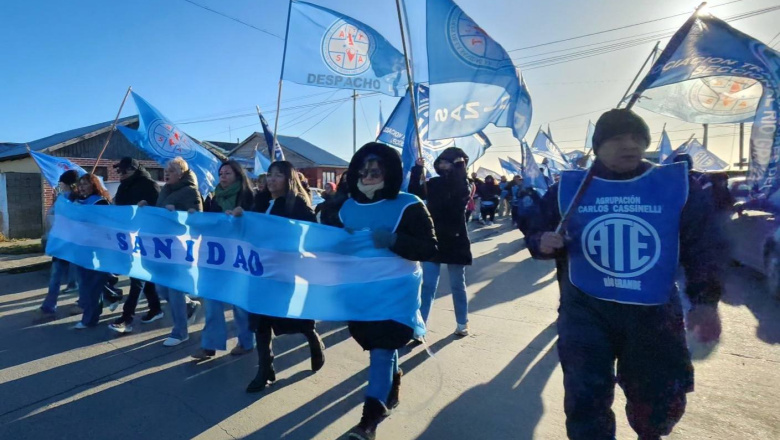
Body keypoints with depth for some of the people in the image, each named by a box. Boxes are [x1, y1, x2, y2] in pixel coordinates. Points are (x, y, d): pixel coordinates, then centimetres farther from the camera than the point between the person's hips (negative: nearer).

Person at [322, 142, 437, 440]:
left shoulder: (408, 206, -14)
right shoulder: (348, 206, 2)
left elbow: (430, 249, -21)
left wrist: (394, 240, -35)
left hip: (396, 291, -5)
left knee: (382, 347, -2)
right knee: (379, 344, 20)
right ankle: (391, 385, 47)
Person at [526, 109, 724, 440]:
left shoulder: (677, 184, -2)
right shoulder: (568, 187, -2)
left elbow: (702, 246, 2)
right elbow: (536, 233, 5)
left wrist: (705, 300, -7)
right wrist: (542, 242, -18)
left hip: (654, 313, 2)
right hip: (586, 310, -1)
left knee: (662, 399, 19)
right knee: (585, 400, 0)